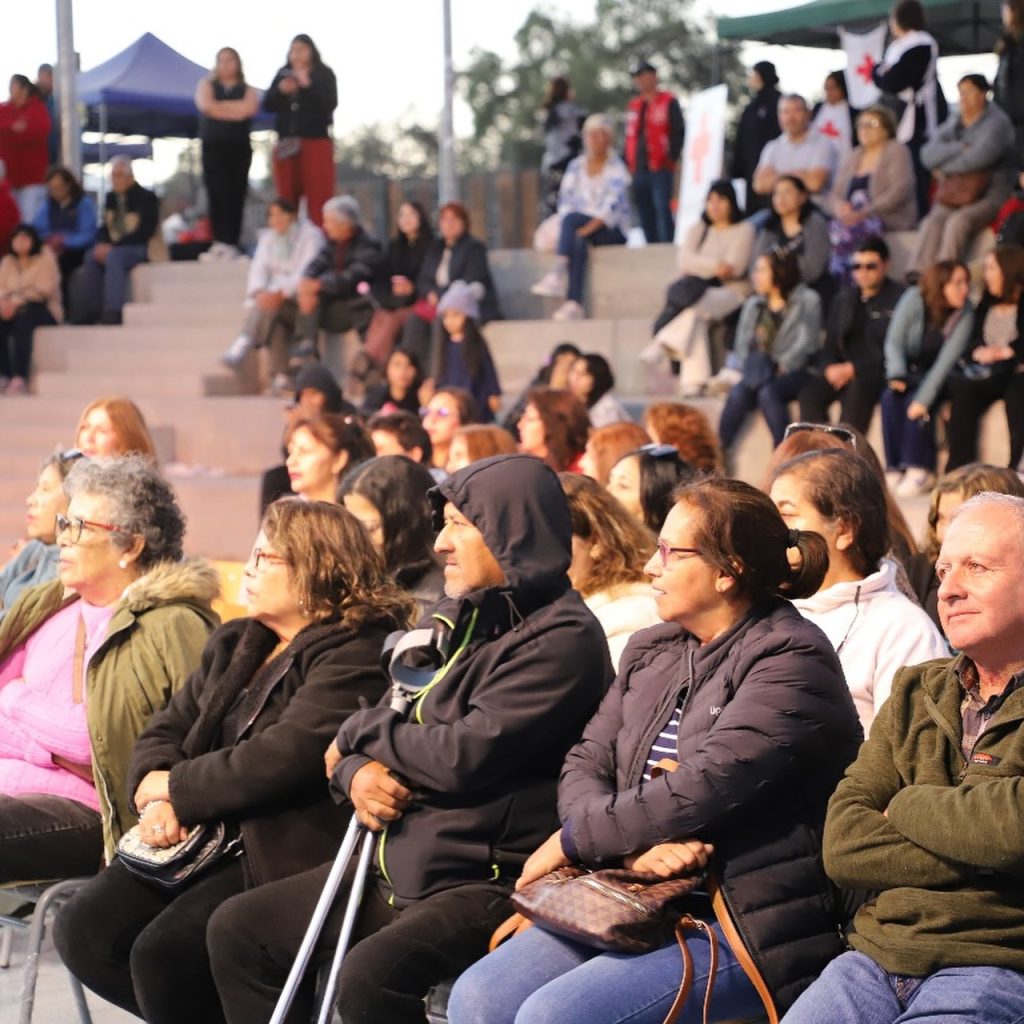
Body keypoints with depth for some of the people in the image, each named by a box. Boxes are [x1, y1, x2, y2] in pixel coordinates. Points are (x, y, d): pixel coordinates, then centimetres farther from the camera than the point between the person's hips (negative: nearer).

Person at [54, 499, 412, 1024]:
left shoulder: (353, 657, -10)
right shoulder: (234, 645, 19)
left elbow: (283, 757, -22)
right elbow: (166, 729, 16)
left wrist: (177, 788, -10)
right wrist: (155, 793, -7)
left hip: (286, 854, -9)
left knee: (163, 953, -26)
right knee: (84, 931, -8)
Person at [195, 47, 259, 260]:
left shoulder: (247, 90, 14)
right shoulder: (207, 85, 14)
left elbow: (249, 108, -8)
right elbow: (207, 106, -6)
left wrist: (220, 107, -5)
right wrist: (235, 110, -3)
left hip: (239, 148, 1)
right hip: (213, 146, -1)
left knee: (236, 195, -3)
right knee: (217, 193, -10)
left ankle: (232, 243, -2)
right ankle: (219, 241, -15)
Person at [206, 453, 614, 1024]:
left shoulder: (562, 639, -14)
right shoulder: (459, 619, 13)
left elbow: (465, 756, -22)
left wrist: (363, 731, -4)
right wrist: (358, 773, -8)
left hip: (490, 882, -9)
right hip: (401, 864, 9)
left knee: (371, 977, -34)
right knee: (238, 931, 9)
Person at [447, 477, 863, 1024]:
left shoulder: (791, 660, -10)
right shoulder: (651, 651, 15)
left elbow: (704, 788, -20)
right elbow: (585, 764, 8)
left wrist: (573, 840, -11)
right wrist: (630, 844, -15)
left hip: (749, 925, -8)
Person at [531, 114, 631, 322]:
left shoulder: (616, 168, -1)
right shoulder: (576, 166, 13)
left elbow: (614, 203, -15)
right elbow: (565, 200, 5)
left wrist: (591, 226, -28)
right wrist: (567, 225, -15)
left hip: (611, 230, -3)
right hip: (581, 228, 3)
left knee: (572, 219, -32)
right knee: (577, 242, -34)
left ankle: (558, 272, -42)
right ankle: (574, 304, -46)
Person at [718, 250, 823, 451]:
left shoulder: (807, 300, 4)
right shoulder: (753, 304, 20)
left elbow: (805, 344, -7)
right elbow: (742, 344, 13)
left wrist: (780, 369, -17)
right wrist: (750, 365, -8)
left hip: (794, 373, -4)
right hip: (758, 369, 4)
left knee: (767, 392, -35)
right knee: (738, 392, -29)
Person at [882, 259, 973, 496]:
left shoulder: (964, 314, -18)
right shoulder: (914, 299, -16)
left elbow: (946, 360, -24)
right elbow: (893, 342, -12)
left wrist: (923, 399, -33)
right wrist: (897, 376, -29)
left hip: (937, 376, -1)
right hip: (909, 370, 1)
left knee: (915, 403, -29)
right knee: (890, 397, -27)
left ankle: (919, 469, -23)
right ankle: (896, 469, -24)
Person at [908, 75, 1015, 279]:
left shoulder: (997, 122, 0)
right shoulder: (953, 124, 18)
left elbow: (980, 156, -16)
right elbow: (928, 154, 3)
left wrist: (945, 168, -4)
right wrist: (959, 148, -11)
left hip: (989, 196, -5)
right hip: (954, 196, 5)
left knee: (957, 222, -34)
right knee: (931, 223, -26)